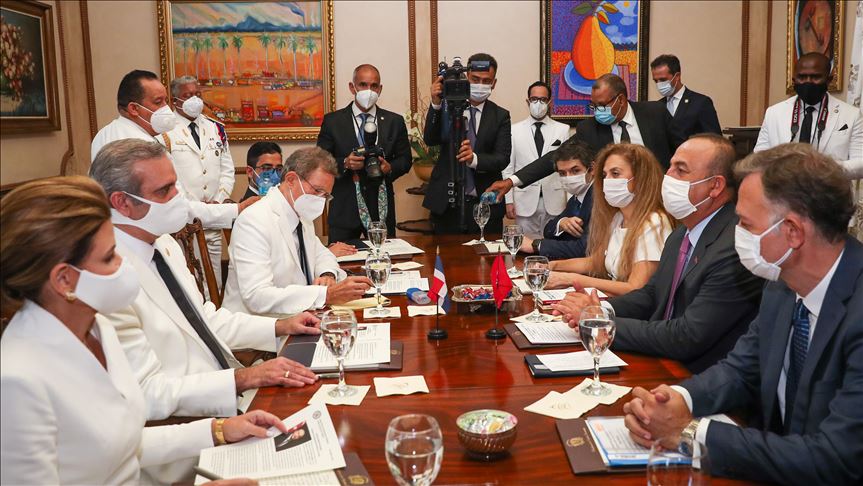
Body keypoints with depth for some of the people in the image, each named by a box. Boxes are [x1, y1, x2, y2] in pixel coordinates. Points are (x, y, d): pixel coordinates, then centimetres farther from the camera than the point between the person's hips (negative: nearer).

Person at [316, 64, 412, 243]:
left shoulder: (395, 121, 8)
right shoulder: (332, 121, 3)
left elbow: (405, 160, 11)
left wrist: (390, 168, -10)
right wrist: (345, 163, -16)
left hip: (381, 209, 2)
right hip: (344, 209, -1)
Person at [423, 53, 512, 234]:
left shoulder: (500, 116, 4)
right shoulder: (447, 107, 4)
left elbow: (502, 158, -6)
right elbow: (430, 139, -8)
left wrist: (475, 159, -26)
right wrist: (436, 104, -22)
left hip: (485, 206, 0)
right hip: (446, 204, 0)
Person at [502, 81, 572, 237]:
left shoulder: (563, 130, 5)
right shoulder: (515, 130, 5)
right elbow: (508, 167, 4)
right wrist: (509, 201, -1)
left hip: (554, 202, 0)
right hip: (525, 201, 0)